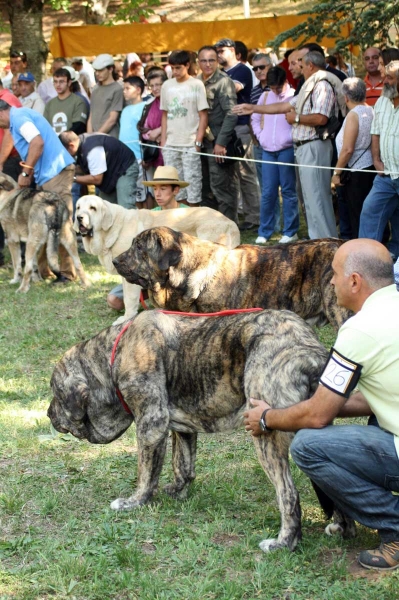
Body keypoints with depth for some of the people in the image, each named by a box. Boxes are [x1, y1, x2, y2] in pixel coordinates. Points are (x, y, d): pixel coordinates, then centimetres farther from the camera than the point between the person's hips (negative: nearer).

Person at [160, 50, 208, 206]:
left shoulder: (197, 85, -3)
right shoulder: (167, 85, 9)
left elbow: (203, 116, -3)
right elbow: (165, 115, 14)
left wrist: (198, 142, -9)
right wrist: (163, 141, 7)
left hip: (190, 144, -4)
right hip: (170, 145, 4)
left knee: (192, 183, -3)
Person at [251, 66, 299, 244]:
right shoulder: (265, 97, 10)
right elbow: (255, 119, 20)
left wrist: (291, 138, -11)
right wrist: (261, 136, 9)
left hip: (287, 150, -4)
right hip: (268, 150, 4)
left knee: (288, 190, 1)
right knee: (267, 192, 5)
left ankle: (290, 232, 8)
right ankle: (264, 232, 11)